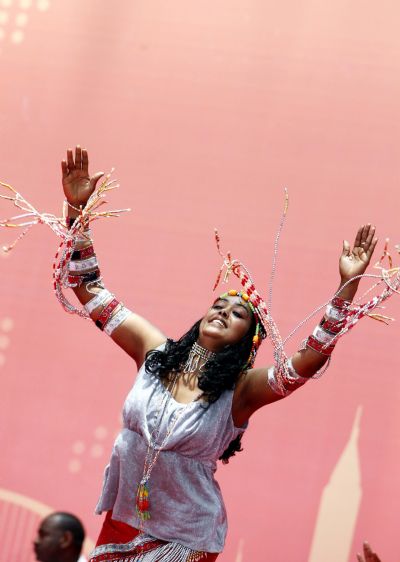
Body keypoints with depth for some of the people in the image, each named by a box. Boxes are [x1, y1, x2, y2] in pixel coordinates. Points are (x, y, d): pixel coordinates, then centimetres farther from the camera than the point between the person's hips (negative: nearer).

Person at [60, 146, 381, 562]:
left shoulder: (241, 390, -12)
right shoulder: (155, 351, -3)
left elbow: (312, 357, -26)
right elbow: (90, 291, -2)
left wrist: (348, 284, -34)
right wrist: (77, 209, -8)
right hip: (121, 521, 3)